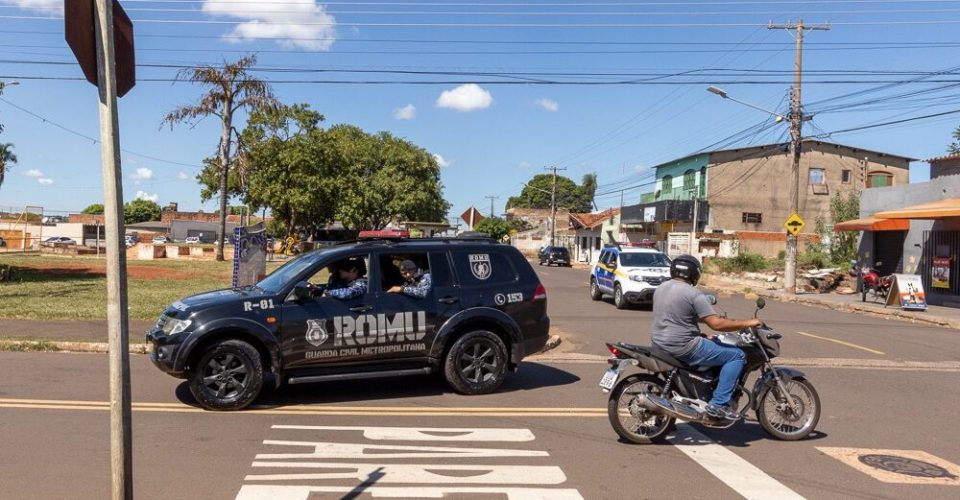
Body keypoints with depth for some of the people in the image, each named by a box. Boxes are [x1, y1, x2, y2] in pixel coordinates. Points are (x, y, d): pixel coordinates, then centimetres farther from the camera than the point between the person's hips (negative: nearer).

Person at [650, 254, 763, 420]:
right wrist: (747, 323, -8)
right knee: (737, 355, -2)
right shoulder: (693, 294, -15)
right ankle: (718, 404, -5)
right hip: (683, 348, -9)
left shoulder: (661, 289, 10)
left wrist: (701, 335, 19)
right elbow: (717, 324, -19)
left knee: (714, 343, 33)